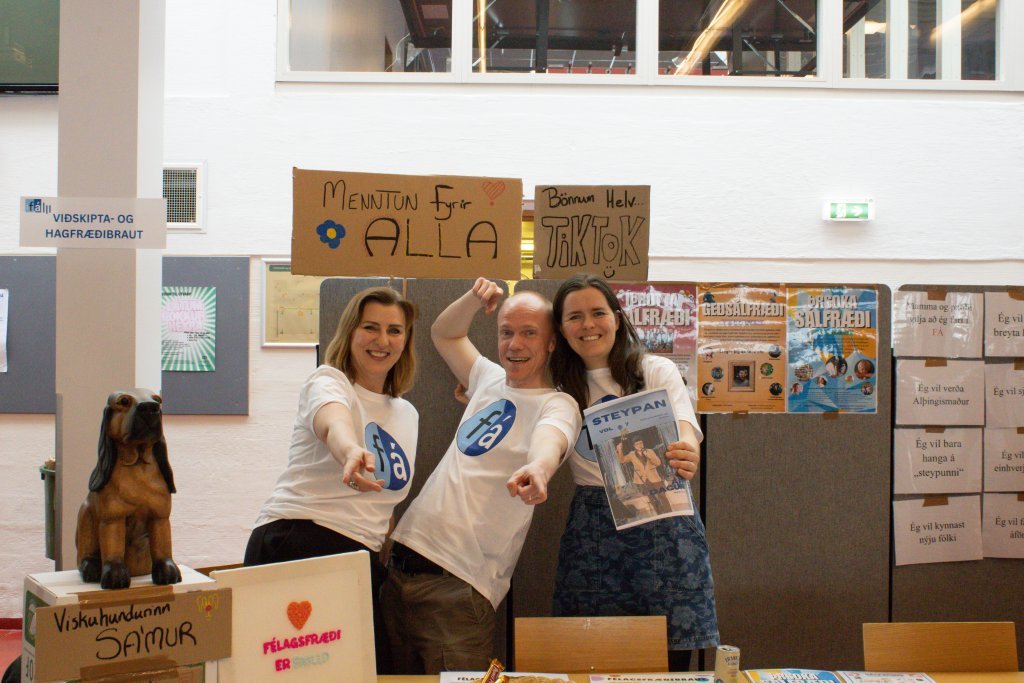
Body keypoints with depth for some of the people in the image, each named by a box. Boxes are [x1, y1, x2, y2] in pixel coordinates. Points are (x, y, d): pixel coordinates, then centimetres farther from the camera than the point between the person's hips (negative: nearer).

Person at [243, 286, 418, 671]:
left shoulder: (407, 415, 18)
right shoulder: (328, 381, -1)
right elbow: (333, 421, -28)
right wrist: (351, 452, -50)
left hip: (363, 563, 7)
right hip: (296, 544, -6)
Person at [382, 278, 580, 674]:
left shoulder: (557, 405, -7)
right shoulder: (490, 380, 15)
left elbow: (550, 438, -31)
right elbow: (444, 334, 30)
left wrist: (538, 468, -54)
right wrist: (475, 299, 10)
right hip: (402, 563, 7)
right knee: (402, 677, 13)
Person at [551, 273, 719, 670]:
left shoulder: (656, 371, 0)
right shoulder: (560, 388, 11)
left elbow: (684, 433, -13)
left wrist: (686, 456, -38)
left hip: (662, 522, -2)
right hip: (591, 529, 3)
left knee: (672, 656, -3)